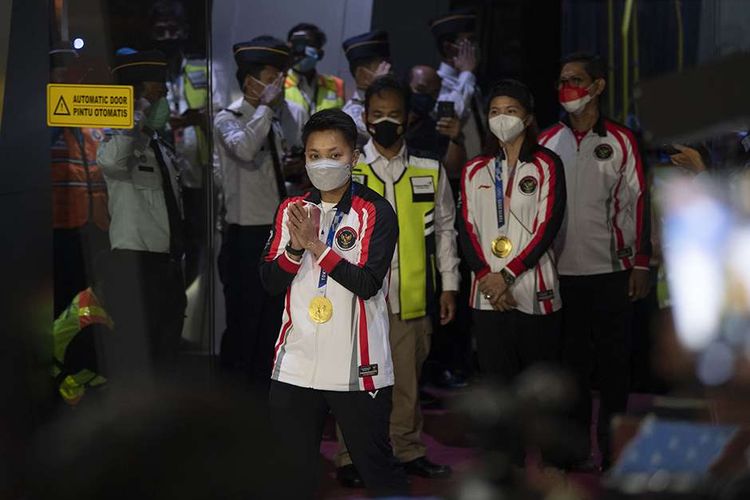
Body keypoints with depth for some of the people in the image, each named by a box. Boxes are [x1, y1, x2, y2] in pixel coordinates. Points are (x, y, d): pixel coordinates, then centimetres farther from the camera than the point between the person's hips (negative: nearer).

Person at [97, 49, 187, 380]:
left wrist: (179, 260, 21)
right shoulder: (121, 140, -6)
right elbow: (110, 161, -32)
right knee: (134, 361, -12)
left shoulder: (163, 149, 20)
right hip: (134, 265, -8)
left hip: (168, 264, 9)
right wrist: (137, 119, -22)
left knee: (165, 356, 12)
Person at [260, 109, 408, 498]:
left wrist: (317, 245, -19)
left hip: (357, 368, -4)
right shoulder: (291, 209, 8)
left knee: (378, 469, 4)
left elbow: (368, 284, -16)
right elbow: (270, 282, 3)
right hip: (296, 365, 4)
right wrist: (296, 248, -14)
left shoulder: (376, 212, -6)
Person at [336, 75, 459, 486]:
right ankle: (352, 456, 11)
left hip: (412, 296, 2)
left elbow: (445, 229, 13)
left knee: (408, 376, 9)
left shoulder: (430, 173, 8)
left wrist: (449, 284, 10)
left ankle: (408, 450, 22)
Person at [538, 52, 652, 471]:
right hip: (561, 270, 2)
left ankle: (612, 442, 13)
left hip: (612, 268, -2)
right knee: (572, 358, 7)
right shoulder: (547, 143, 7)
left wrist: (641, 264, -4)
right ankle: (577, 444, 15)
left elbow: (637, 203, 0)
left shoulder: (621, 141, 0)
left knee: (614, 357, 3)